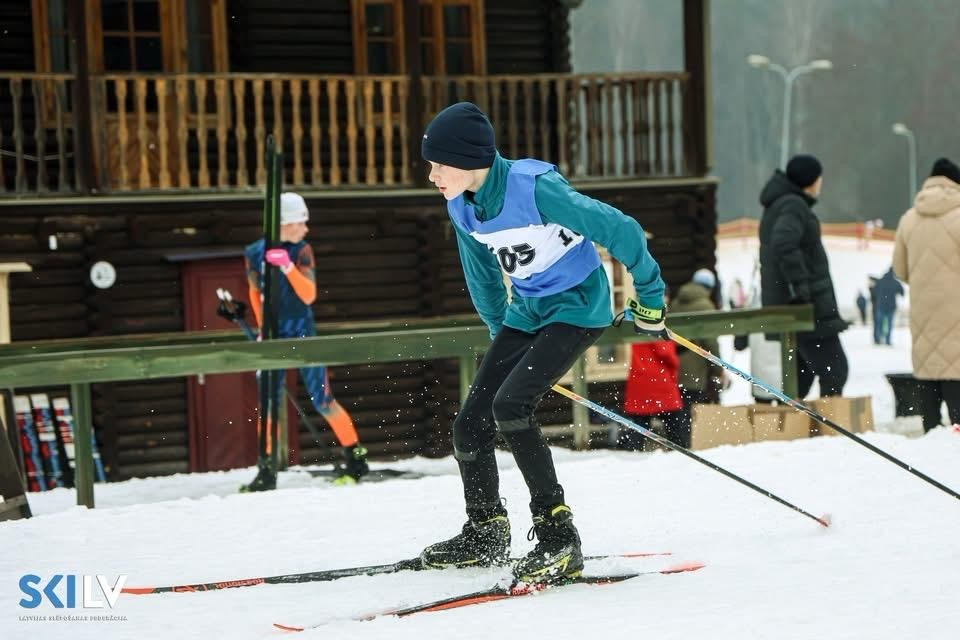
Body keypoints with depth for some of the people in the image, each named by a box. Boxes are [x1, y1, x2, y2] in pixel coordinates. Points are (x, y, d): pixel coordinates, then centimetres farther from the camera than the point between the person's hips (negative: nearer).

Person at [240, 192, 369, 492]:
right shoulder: (254, 253, 0)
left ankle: (356, 457, 12)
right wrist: (262, 328, 13)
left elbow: (309, 296, -17)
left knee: (322, 401, -2)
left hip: (302, 335, -3)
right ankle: (267, 472, 9)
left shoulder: (301, 251, -8)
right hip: (273, 338, 3)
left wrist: (288, 266, -28)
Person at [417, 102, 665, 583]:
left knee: (510, 404, -26)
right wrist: (502, 336, 26)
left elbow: (619, 230, -19)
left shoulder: (534, 187, -26)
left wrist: (649, 297, -8)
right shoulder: (462, 209, -2)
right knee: (470, 426, 1)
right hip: (526, 311, 7)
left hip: (578, 305, -7)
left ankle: (558, 537, -20)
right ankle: (485, 535, 25)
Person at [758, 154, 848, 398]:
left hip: (783, 305, 10)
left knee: (802, 372, 14)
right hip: (806, 306, -10)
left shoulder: (775, 208, 18)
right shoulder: (793, 206, -13)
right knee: (834, 370, -9)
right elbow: (783, 244, -31)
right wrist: (801, 285, -26)